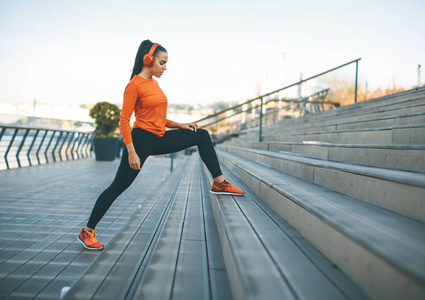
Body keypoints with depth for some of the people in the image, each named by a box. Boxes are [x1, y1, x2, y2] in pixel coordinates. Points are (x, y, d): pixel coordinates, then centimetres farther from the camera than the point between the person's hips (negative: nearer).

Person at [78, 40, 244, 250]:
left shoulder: (153, 83, 13)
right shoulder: (135, 84, -13)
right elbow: (124, 120, -16)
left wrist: (179, 125, 8)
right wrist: (131, 153, -22)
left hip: (159, 140, 9)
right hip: (141, 140, -9)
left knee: (202, 136, 9)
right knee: (118, 187, -4)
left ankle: (219, 183, 12)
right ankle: (87, 232, 10)